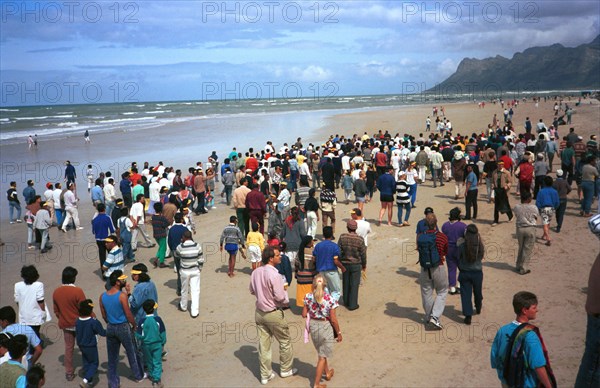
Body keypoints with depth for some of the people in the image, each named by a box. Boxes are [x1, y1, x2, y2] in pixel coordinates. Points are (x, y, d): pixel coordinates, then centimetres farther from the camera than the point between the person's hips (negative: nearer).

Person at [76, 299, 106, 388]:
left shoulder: (77, 321, -6)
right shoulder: (94, 322, -24)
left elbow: (76, 333, 6)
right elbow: (102, 332, -17)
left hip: (81, 346, 6)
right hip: (91, 346, -6)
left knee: (86, 362, 18)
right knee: (94, 363, 7)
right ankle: (85, 380, -7)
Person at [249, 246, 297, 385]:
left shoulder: (255, 272, -3)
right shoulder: (274, 275, -26)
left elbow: (252, 291, 10)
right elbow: (280, 297, -23)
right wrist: (286, 300, -2)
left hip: (259, 312, 6)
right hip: (273, 314, -6)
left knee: (263, 344, 13)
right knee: (285, 342, 16)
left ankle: (265, 375, 23)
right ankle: (286, 369, 31)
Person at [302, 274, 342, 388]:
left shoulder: (308, 297, -11)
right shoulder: (330, 299, -20)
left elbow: (304, 315, -3)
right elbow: (333, 319, -15)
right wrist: (339, 332, -1)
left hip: (313, 325, 4)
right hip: (325, 327, -4)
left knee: (321, 352, 28)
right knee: (322, 356, 11)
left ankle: (327, 372, 50)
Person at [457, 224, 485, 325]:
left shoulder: (462, 245, -15)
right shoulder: (480, 245, -12)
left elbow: (457, 258, -5)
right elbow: (481, 256, 2)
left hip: (464, 273, -2)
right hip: (477, 272, 2)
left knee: (466, 294, 5)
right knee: (477, 292, 24)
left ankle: (468, 316, 1)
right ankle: (478, 309, 47)